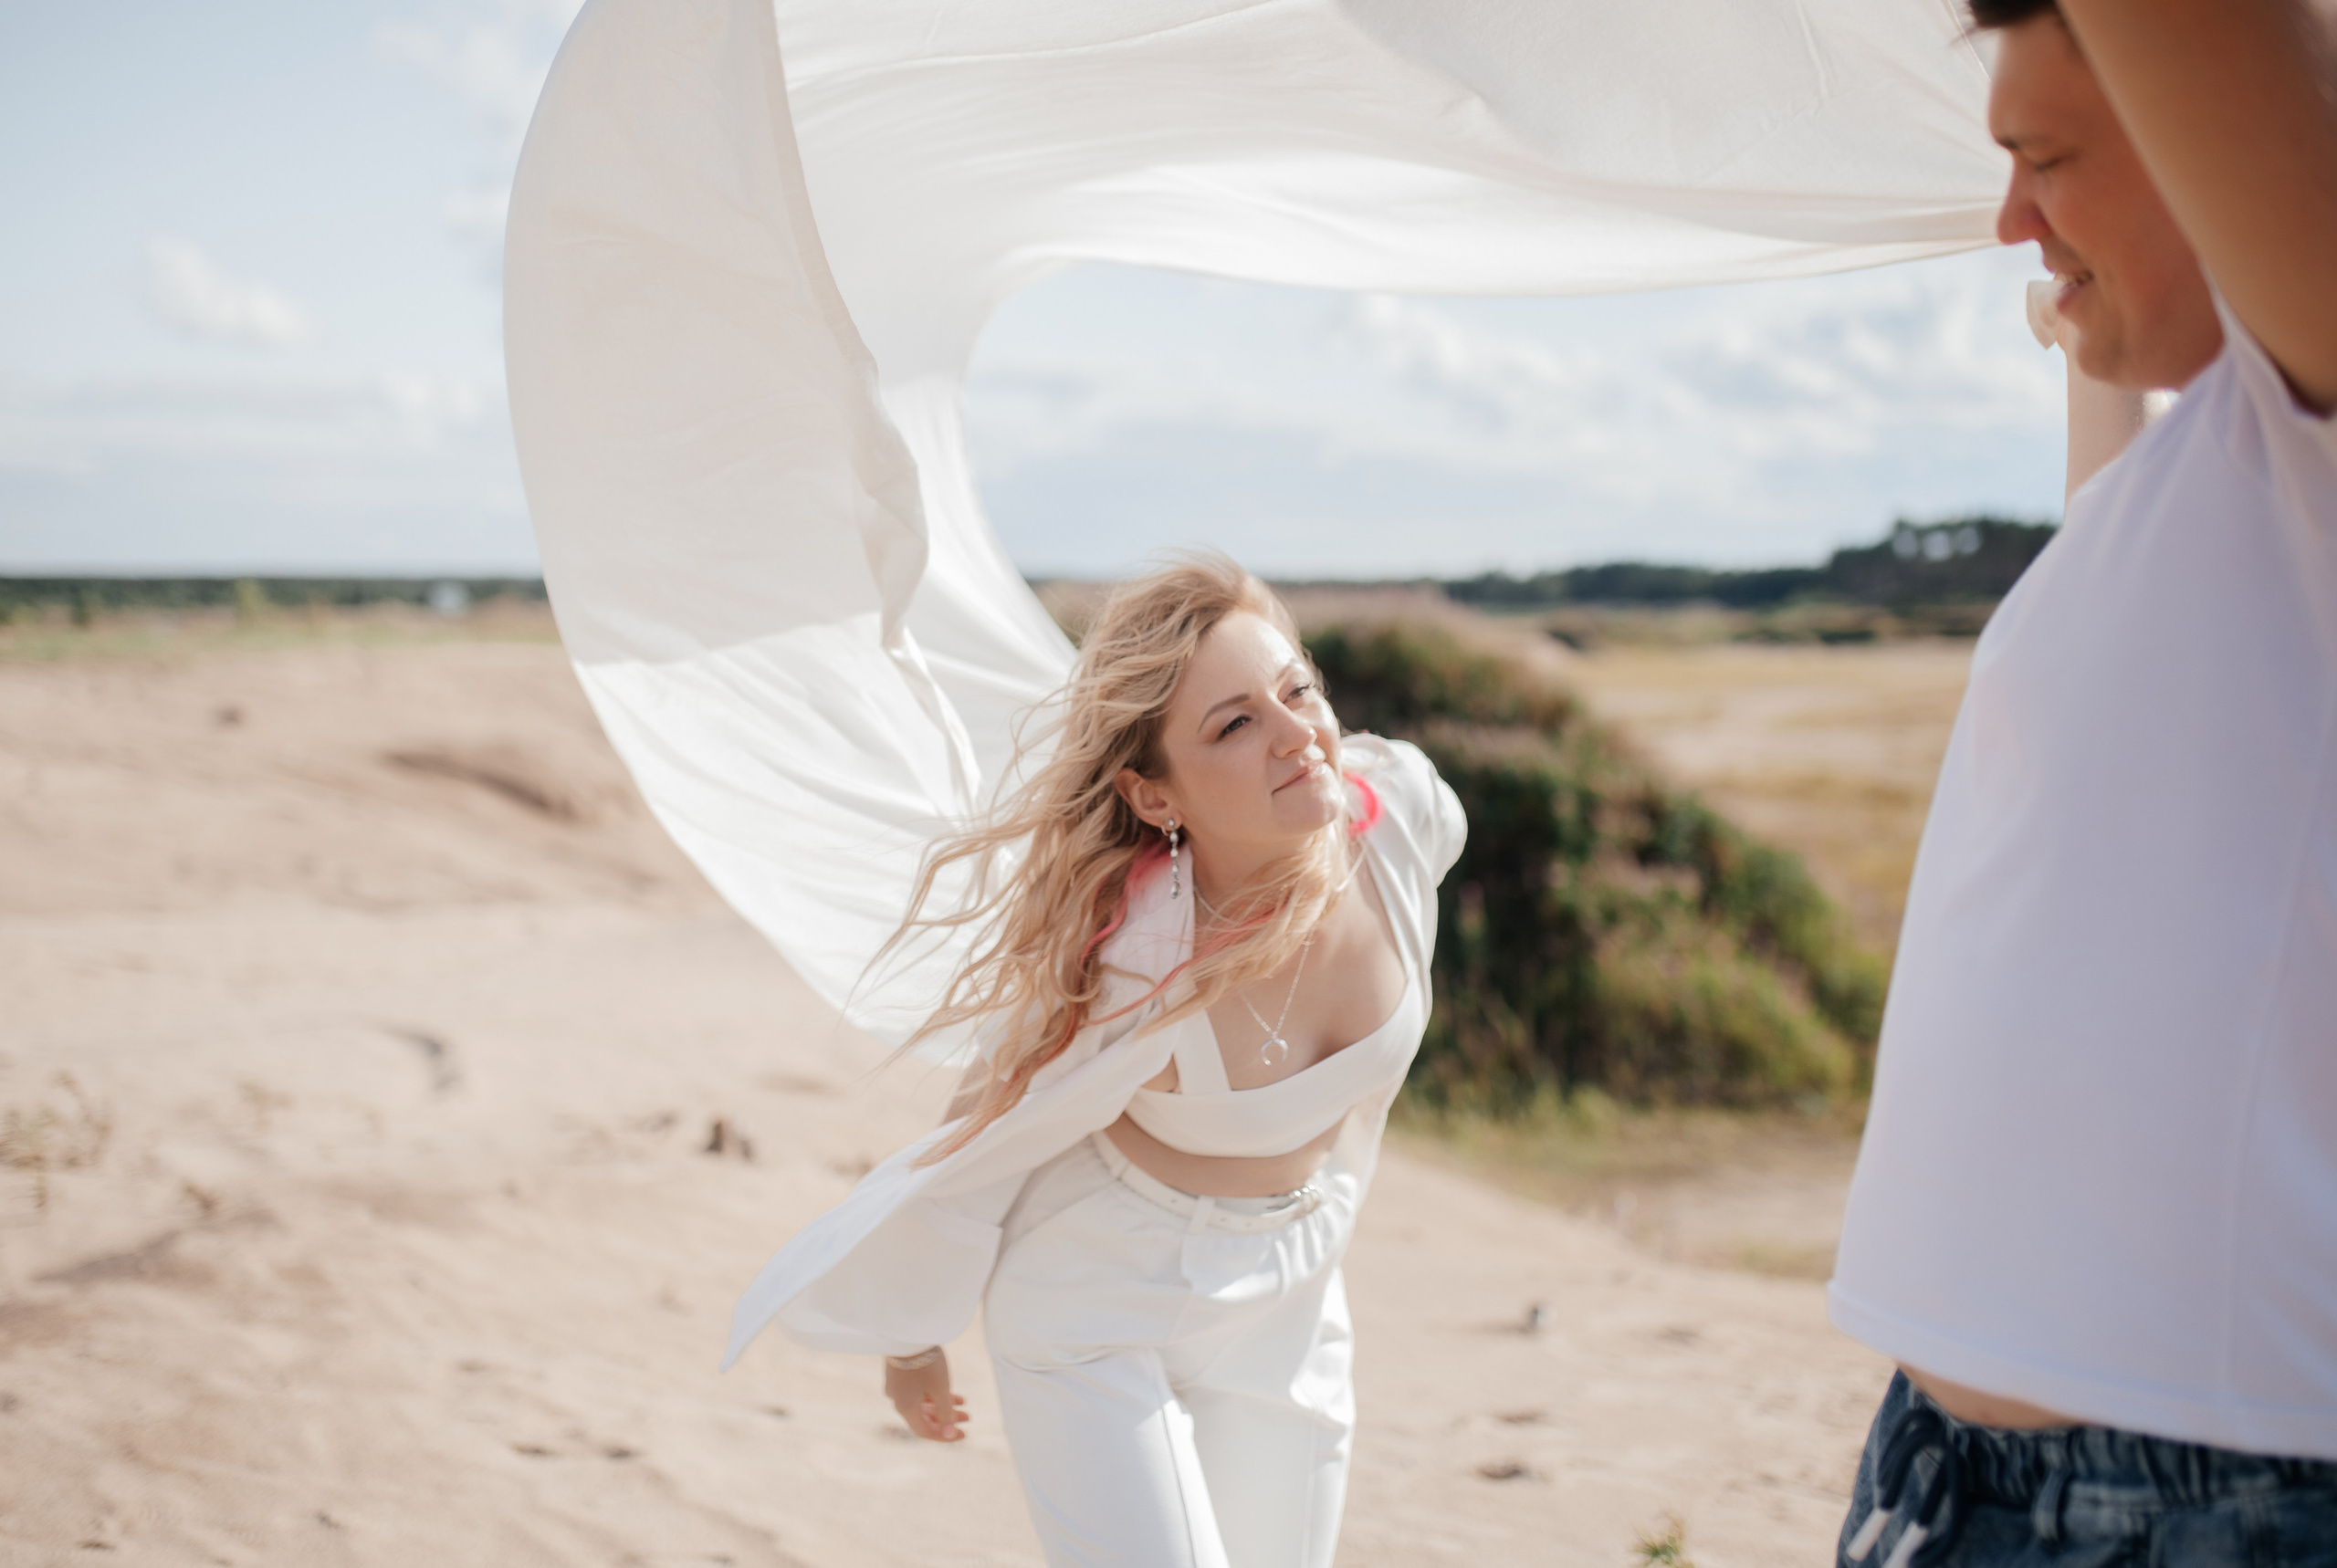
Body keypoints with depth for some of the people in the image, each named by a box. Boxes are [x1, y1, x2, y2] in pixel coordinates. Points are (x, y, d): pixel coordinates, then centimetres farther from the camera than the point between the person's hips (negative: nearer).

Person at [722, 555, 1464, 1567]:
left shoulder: (1406, 811, -21)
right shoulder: (1127, 963, -32)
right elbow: (983, 1141, -14)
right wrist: (914, 1337, 1)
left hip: (1285, 1316, 5)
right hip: (1095, 1319, -5)